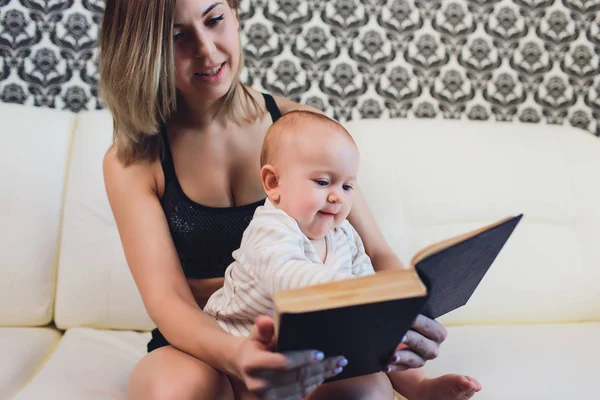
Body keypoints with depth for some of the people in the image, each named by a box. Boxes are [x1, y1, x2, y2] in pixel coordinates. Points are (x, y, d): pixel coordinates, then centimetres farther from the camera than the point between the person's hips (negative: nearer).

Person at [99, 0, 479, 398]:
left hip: (299, 343, 1)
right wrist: (235, 356, -39)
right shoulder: (132, 162, -5)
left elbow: (376, 251, -3)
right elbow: (168, 301, -16)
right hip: (198, 347, 0)